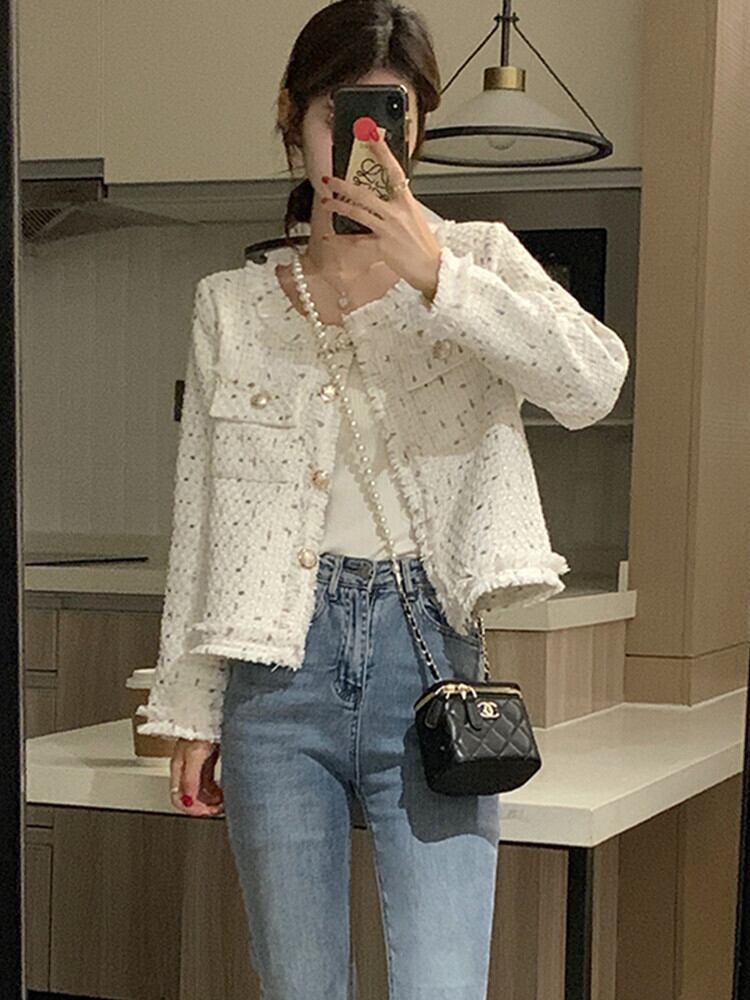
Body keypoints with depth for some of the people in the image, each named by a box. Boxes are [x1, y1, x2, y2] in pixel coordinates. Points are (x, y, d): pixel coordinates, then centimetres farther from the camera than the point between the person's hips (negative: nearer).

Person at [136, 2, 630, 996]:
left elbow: (593, 383, -13)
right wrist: (190, 709, 9)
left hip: (427, 649, -1)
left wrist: (436, 275, -22)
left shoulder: (477, 258, 6)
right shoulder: (233, 305, 10)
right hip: (282, 663, 2)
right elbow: (199, 516, 11)